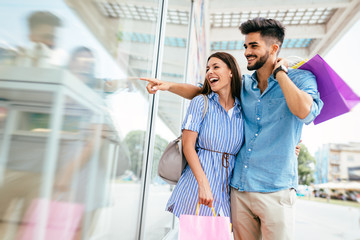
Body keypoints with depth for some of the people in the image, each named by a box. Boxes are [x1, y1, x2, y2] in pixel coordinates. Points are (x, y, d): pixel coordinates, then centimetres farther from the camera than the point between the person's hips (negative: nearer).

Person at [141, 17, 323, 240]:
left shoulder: (300, 78, -2)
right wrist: (168, 85, 2)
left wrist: (279, 72, -11)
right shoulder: (243, 85, 10)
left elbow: (304, 111, -23)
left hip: (275, 190, -4)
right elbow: (201, 91, 17)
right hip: (239, 188, 4)